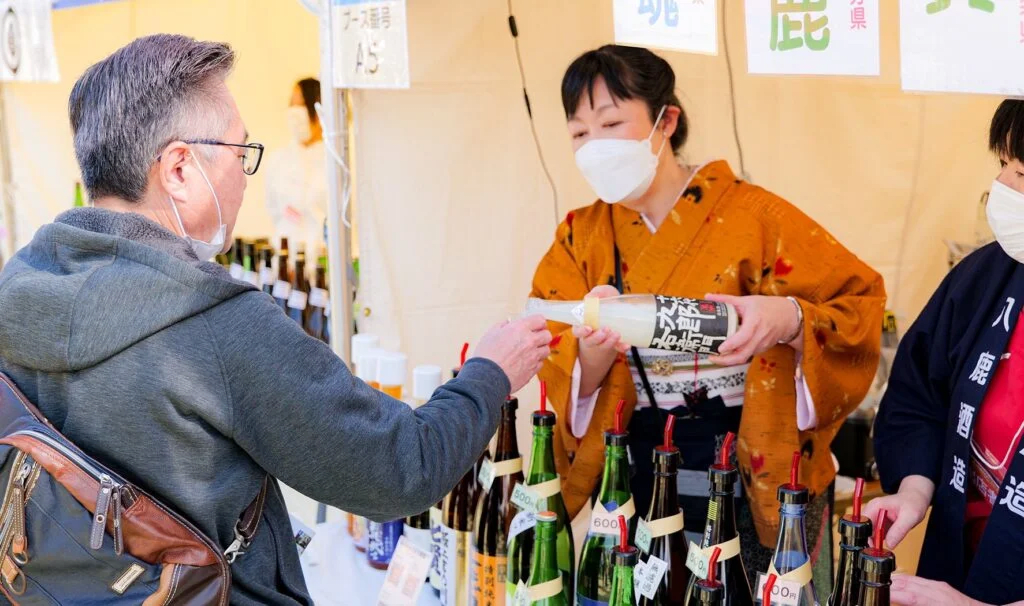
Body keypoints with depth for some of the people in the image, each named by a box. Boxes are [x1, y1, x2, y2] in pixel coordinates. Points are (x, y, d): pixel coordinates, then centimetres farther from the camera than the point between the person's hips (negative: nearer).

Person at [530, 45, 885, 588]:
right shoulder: (579, 238, 2)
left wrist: (791, 319, -28)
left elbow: (859, 302, -7)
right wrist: (592, 353, -26)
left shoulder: (751, 215, -9)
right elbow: (565, 381, -3)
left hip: (756, 484, -3)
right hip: (637, 485, 3)